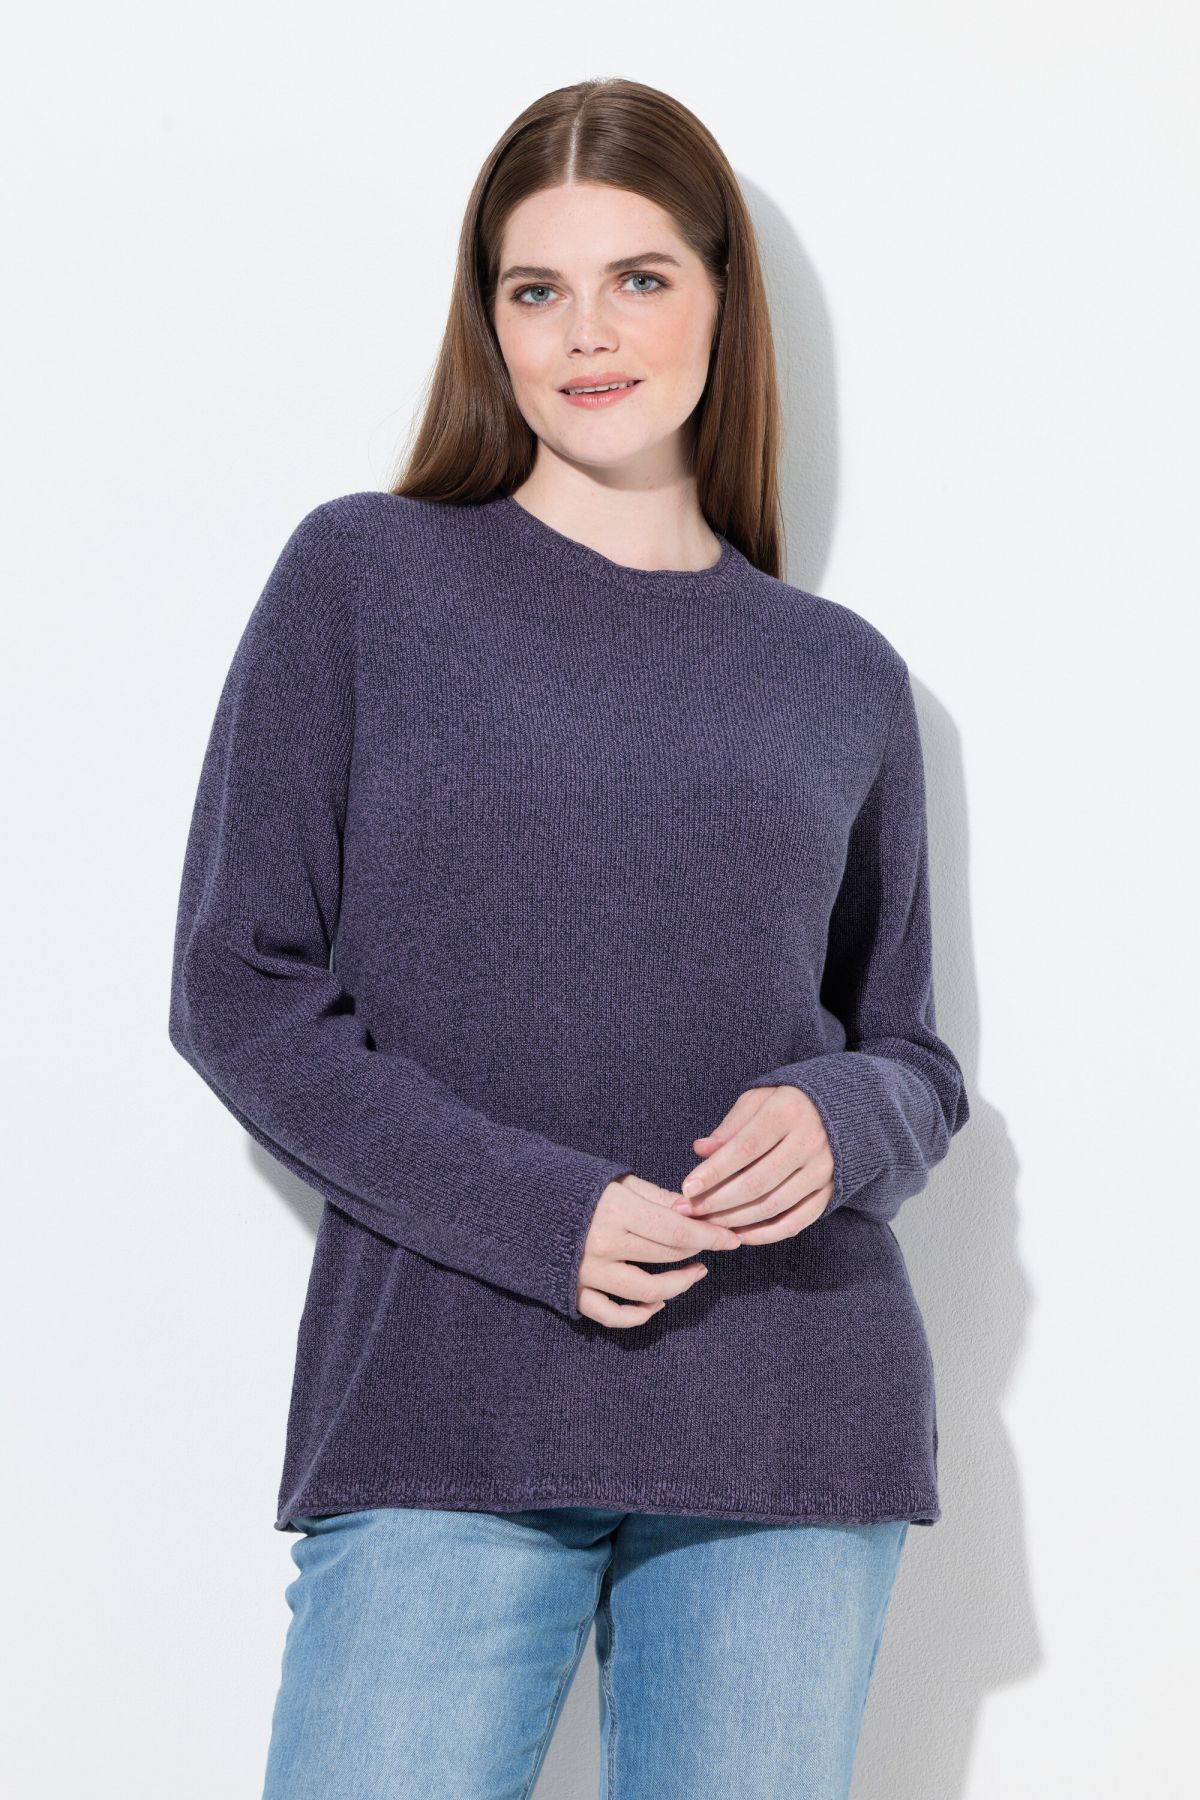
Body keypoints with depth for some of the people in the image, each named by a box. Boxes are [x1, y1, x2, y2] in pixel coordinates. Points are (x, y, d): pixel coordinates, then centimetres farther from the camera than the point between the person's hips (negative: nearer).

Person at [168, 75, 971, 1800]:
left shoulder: (841, 676, 11)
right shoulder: (365, 575, 4)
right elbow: (239, 992, -1)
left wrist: (840, 1125, -8)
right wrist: (543, 1215, -13)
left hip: (790, 1416, 3)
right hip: (442, 1405, -2)